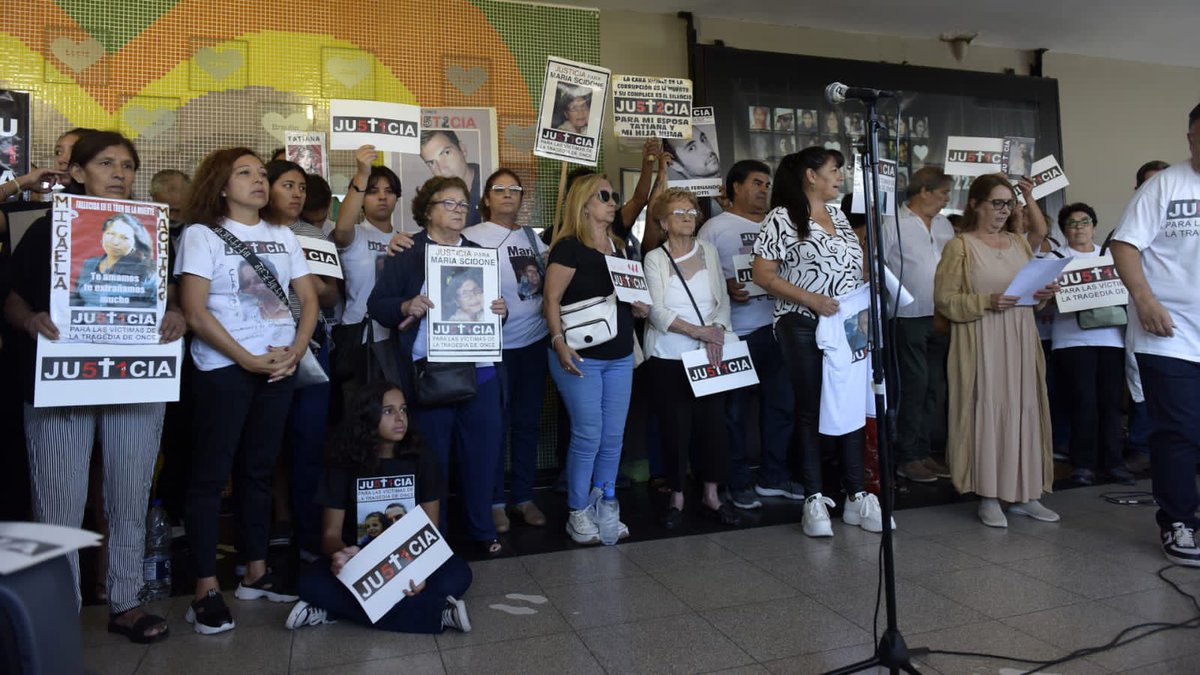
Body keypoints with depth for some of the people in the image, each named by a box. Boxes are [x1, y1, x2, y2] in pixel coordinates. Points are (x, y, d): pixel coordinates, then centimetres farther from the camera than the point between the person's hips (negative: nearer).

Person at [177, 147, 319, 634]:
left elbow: (309, 299, 9)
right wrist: (247, 359, -13)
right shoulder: (201, 234, -1)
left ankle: (256, 572, 21)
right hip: (223, 368, -5)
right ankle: (206, 589, 6)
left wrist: (294, 351, -7)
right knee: (211, 473, 0)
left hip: (279, 368, 5)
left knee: (259, 469, 11)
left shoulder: (283, 237, 13)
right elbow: (195, 311, -10)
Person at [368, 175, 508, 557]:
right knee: (432, 456, 6)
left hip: (479, 371, 4)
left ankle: (483, 530, 25)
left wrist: (501, 310, -5)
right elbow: (376, 304, -1)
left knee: (482, 451, 8)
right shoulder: (406, 253, 2)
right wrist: (406, 307, -21)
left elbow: (493, 302, 18)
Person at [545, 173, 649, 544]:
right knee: (588, 435, -5)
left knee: (613, 436, 9)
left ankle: (603, 508, 22)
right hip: (581, 357, -7)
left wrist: (638, 307, 6)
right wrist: (559, 342, -24)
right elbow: (552, 299, -13)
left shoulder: (618, 247, 14)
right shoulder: (569, 247, -8)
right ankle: (577, 514, 11)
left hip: (620, 356, 7)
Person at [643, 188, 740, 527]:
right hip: (668, 356, -2)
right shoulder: (654, 258, -2)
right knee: (676, 426, 2)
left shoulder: (708, 250, 7)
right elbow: (657, 311, -11)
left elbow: (723, 299, 4)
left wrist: (717, 331, -14)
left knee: (712, 422, 2)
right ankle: (676, 497, 16)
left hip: (709, 354, 2)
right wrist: (699, 331, -19)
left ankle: (711, 495, 16)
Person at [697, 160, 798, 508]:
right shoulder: (715, 228, 0)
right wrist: (726, 288, -20)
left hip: (775, 327, 6)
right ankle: (738, 483, 17)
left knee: (781, 402, 10)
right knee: (735, 409, 4)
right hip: (735, 333, -5)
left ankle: (774, 477, 25)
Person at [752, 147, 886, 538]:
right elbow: (762, 274, -10)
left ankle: (856, 497, 16)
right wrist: (811, 299, -18)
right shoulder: (782, 218, -5)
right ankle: (814, 500, 11)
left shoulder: (838, 216, 16)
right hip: (804, 327, -6)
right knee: (811, 410, 1)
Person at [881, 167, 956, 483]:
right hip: (909, 318, -7)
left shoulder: (944, 225, 16)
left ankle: (924, 451, 20)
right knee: (914, 385, -4)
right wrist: (886, 302, -19)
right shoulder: (893, 224, -6)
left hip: (941, 317, 7)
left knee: (935, 386, 10)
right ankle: (906, 457, 6)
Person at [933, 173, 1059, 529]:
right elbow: (944, 299, -8)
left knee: (1024, 410, 5)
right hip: (981, 343, -5)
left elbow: (1033, 286, 23)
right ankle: (988, 496, 4)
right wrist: (988, 302, -19)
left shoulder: (1019, 242, 16)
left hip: (1021, 339, 6)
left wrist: (1044, 293, 1)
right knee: (987, 410, -5)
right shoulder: (960, 246, -1)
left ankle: (1022, 493, 15)